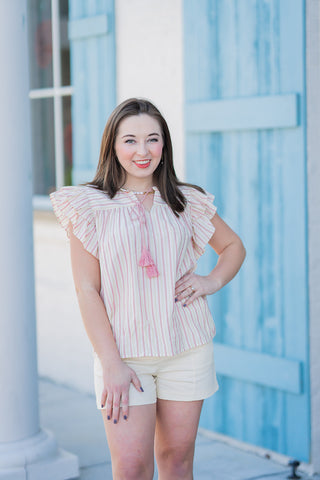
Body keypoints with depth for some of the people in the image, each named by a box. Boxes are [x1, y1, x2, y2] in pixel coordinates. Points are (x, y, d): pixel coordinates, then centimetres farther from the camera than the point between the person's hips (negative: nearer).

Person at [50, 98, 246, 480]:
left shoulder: (186, 202, 6)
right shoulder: (91, 206, -2)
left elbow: (233, 246, 22)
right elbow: (86, 290, -6)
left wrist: (212, 282, 0)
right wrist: (112, 364, -13)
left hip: (187, 349, 3)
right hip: (123, 352, -2)